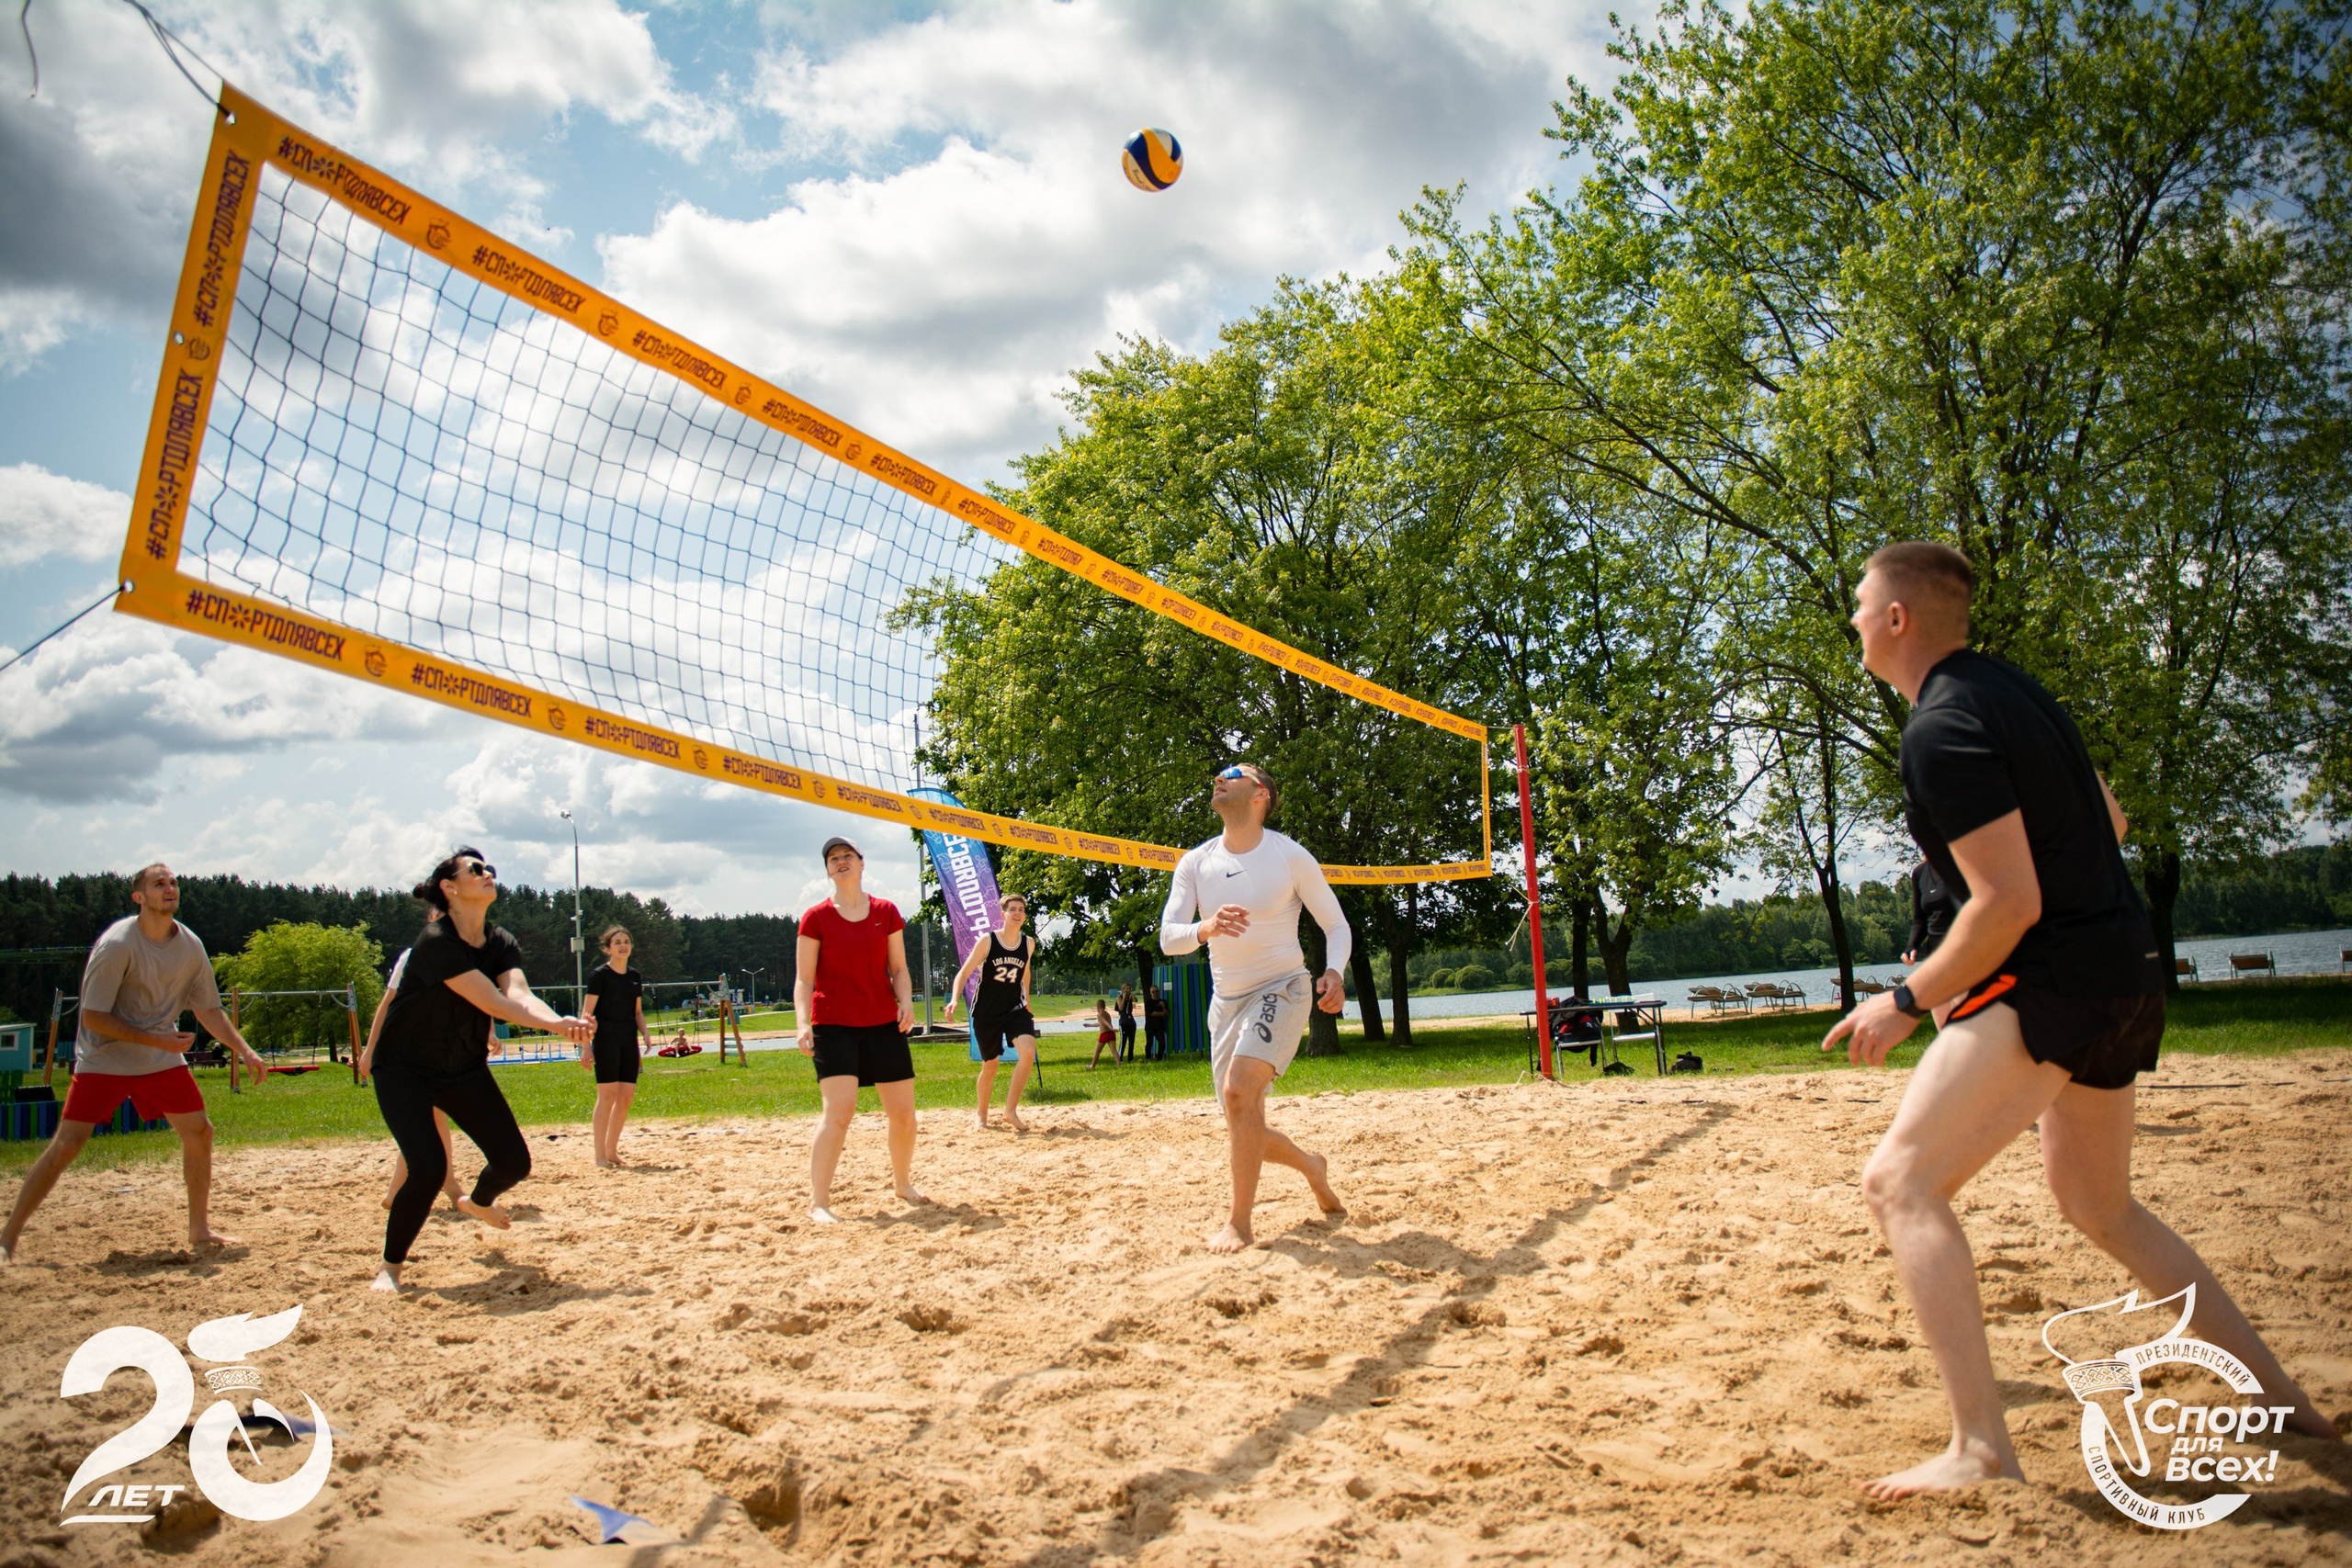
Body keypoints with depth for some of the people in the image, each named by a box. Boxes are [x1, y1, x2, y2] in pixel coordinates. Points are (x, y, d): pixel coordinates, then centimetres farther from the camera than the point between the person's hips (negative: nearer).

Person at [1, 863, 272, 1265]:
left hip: (163, 1058, 5)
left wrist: (245, 1051, 1)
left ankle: (199, 1230, 14)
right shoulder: (117, 944, -20)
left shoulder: (191, 947, -3)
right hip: (104, 1058, -5)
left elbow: (208, 1010, 9)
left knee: (199, 1132, 0)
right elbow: (93, 1017, -19)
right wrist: (158, 1040, -20)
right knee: (67, 1145, -11)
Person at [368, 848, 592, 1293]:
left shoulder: (502, 944, -4)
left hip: (465, 1069, 7)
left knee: (514, 1162, 3)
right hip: (404, 1071, -6)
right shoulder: (435, 942, -25)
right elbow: (493, 1002, -32)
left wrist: (563, 1023, -44)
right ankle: (390, 1267, 2)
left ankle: (478, 1202, 40)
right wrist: (558, 1024, -43)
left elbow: (518, 994, -24)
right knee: (428, 1168, -22)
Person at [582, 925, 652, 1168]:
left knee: (627, 1098, 4)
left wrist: (645, 1033, 3)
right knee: (607, 1097, -9)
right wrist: (586, 1046, -13)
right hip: (606, 1041, -6)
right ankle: (600, 1157, -4)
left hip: (629, 1042, 6)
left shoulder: (636, 976, 13)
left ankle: (611, 1150, 16)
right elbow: (588, 1014, -7)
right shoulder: (600, 974, -5)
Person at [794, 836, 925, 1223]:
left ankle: (903, 1184, 29)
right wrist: (803, 1024, -14)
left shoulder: (887, 912, 8)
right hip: (833, 1026, -3)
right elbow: (803, 979, -1)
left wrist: (905, 1002, -8)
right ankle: (818, 1202, -9)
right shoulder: (816, 917, 0)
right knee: (839, 1110, -18)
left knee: (904, 1113, 5)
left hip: (884, 1024, 3)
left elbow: (899, 969, 11)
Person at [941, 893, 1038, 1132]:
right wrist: (954, 1000, -25)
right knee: (990, 1065, 8)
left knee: (1029, 1051, -22)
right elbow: (964, 972, -11)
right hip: (986, 1012, -2)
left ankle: (1011, 1111, -10)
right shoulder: (987, 941, -11)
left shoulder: (1029, 944, 1)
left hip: (1015, 1009, 2)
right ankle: (981, 1115, 33)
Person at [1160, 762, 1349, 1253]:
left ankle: (1239, 1222, -15)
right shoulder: (1195, 862, 0)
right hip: (1227, 1000, 5)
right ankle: (1311, 1166, 40)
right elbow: (1168, 937, -8)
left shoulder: (1291, 857, -9)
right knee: (1243, 1133, 8)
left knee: (1239, 1088, -28)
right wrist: (1206, 928, -31)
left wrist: (1333, 973, -19)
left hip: (1282, 990, -5)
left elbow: (1336, 924, 1)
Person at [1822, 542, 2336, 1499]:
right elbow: (2110, 822, 22)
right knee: (2099, 1206, 25)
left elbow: (2008, 906, -22)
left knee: (1900, 1180, -15)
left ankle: (1981, 1448, -20)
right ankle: (2279, 1394, 32)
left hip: (2054, 979, -10)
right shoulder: (2009, 688, 13)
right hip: (2125, 973, 10)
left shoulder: (1942, 730, -17)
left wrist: (1908, 1003, -13)